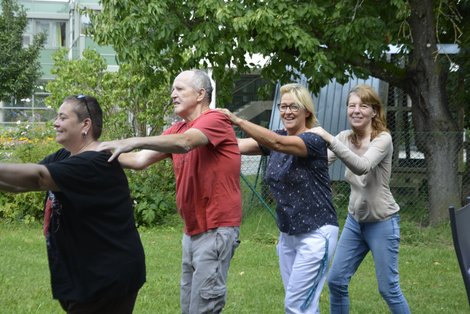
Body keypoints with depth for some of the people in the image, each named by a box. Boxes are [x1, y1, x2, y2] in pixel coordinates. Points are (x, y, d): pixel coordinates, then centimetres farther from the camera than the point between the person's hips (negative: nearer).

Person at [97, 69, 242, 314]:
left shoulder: (215, 120, -12)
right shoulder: (177, 130, 13)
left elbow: (184, 142, -31)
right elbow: (140, 160, 5)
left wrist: (132, 142, -38)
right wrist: (109, 155, -11)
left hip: (216, 229, -9)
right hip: (192, 230, 9)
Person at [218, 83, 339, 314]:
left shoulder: (314, 141, -15)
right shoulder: (275, 139, 7)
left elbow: (278, 143, -32)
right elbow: (238, 146, -7)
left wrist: (238, 121, -41)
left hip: (316, 234, -7)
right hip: (287, 234, 7)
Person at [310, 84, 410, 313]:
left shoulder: (383, 139, -17)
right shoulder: (345, 137, 2)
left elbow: (362, 167, -35)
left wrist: (329, 139, -42)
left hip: (382, 222, -6)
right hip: (355, 220, 6)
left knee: (388, 289, -2)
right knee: (336, 281, 5)